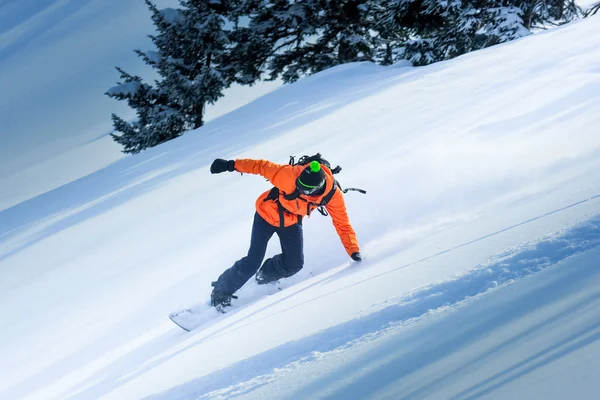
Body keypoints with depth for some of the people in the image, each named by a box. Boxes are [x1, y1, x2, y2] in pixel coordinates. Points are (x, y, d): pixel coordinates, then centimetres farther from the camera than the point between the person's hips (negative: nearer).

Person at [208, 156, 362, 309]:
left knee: (294, 264, -2)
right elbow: (263, 167, -26)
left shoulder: (332, 194, -26)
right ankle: (221, 292, 11)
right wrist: (231, 165, -26)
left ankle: (265, 275, 30)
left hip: (292, 222, 4)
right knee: (253, 262, -9)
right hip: (267, 214, -3)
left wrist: (353, 250, -18)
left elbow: (342, 223, -15)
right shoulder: (290, 175, -37)